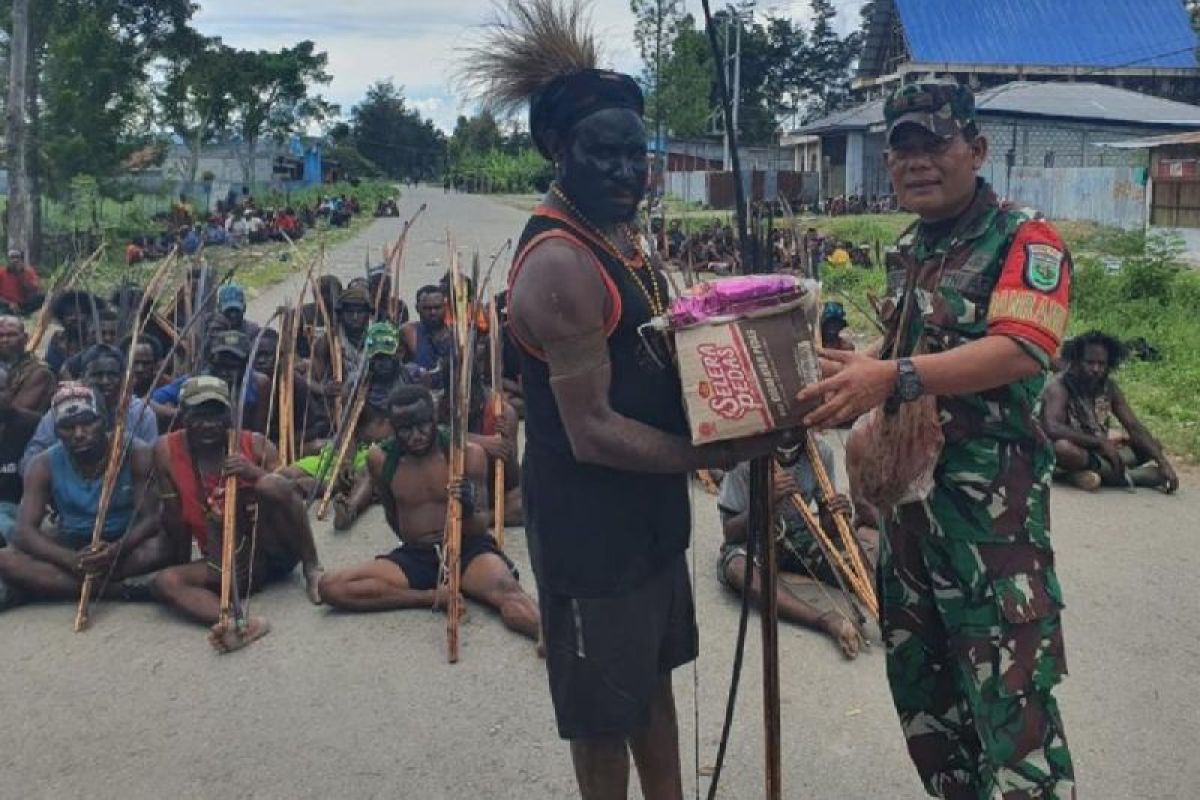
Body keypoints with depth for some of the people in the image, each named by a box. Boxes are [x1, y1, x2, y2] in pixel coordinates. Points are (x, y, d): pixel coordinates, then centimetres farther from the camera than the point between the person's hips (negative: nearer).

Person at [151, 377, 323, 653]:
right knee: (164, 582, -23)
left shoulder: (255, 444, -6)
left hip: (274, 551, -2)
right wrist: (181, 566, 3)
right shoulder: (167, 451, -4)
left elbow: (287, 490, -10)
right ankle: (242, 623, -45)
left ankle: (312, 569, -13)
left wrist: (257, 473, -27)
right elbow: (174, 519, 2)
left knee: (272, 485, -29)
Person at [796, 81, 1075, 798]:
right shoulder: (909, 250, 13)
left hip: (991, 502, -8)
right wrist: (856, 373, 7)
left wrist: (893, 377, -35)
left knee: (1009, 697, -5)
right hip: (907, 488, 8)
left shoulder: (1027, 241, -10)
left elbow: (1021, 350, -26)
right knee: (918, 680, 17)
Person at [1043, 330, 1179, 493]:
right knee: (1062, 447, -39)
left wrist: (1163, 461, -16)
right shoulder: (1059, 386, -18)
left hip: (1098, 453, 7)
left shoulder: (1108, 386, 0)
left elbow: (1134, 427, -3)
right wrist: (1100, 442, -32)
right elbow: (1052, 428, -33)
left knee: (1151, 446, -3)